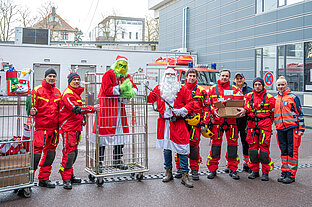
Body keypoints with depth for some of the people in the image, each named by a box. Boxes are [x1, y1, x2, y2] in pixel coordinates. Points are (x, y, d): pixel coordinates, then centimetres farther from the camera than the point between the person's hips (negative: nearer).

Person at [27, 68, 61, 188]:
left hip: (54, 127, 6)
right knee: (37, 150, -10)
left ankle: (44, 178, 19)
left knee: (50, 152, 9)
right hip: (40, 126, -6)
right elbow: (31, 106, -5)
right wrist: (32, 112, -25)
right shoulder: (37, 90, -2)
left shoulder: (57, 92, 15)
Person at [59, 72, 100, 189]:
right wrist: (92, 109, -20)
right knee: (69, 152, -11)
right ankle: (66, 179, -7)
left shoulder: (77, 94, 20)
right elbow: (76, 109, -23)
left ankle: (70, 175, 24)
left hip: (76, 127, 10)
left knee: (74, 152, 14)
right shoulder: (68, 94, -12)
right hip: (68, 127, -10)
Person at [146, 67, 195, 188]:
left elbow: (190, 102, 1)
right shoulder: (159, 88, 12)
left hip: (178, 123, -3)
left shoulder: (181, 89, 4)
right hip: (163, 122, 3)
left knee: (182, 149, -7)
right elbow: (150, 99, 17)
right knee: (166, 148, 10)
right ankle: (168, 172, 24)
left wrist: (183, 110, -14)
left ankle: (185, 175, 0)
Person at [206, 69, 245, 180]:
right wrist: (214, 111, -14)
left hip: (231, 120, 1)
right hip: (217, 120, -1)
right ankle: (212, 169, 9)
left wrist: (243, 110, -18)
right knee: (215, 144, 0)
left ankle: (233, 169, 14)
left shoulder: (235, 89, 10)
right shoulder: (212, 89, 10)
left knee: (232, 144, 4)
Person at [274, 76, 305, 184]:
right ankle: (284, 172, 19)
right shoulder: (275, 99, 15)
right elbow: (273, 114, 23)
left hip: (292, 128, -5)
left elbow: (299, 113, -1)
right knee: (283, 151, 11)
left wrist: (301, 128, -6)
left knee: (292, 151, -3)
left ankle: (291, 175, 3)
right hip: (280, 129, 5)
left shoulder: (293, 97, 0)